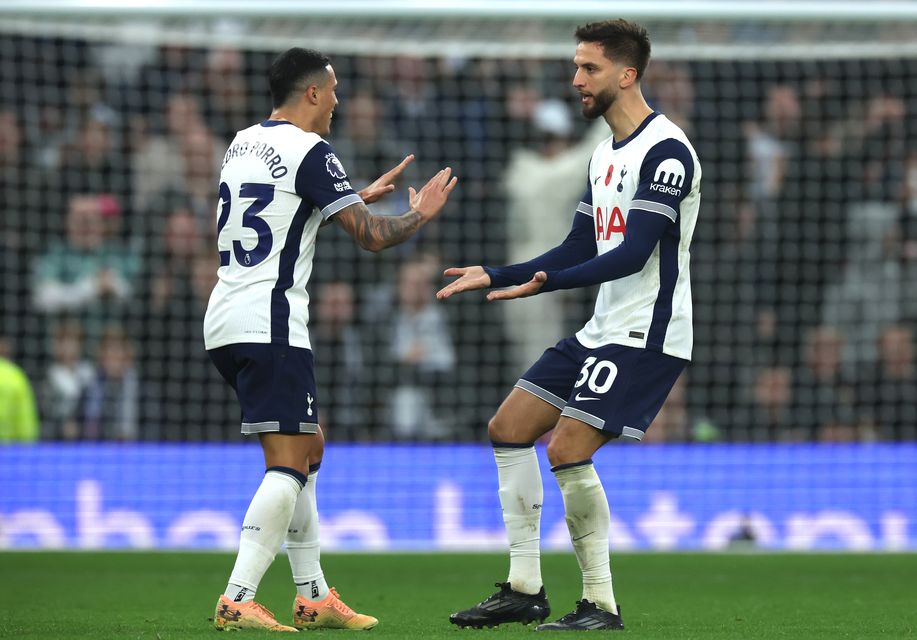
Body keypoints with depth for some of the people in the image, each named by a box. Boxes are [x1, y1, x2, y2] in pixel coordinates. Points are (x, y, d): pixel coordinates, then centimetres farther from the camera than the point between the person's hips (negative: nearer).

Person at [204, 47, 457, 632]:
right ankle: (237, 601, -20)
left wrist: (363, 194, 41)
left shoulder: (244, 142, 17)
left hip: (227, 321, 9)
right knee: (289, 462, -11)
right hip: (269, 322, -9)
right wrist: (421, 215, 11)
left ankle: (313, 599, 16)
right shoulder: (310, 151, -10)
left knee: (307, 451, 17)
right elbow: (372, 235, -9)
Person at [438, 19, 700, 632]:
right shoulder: (607, 154, 15)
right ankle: (525, 590, 13)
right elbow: (580, 249, 20)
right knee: (509, 428, 9)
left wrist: (546, 282, -29)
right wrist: (494, 276, 15)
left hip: (646, 334, -10)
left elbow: (634, 253, -23)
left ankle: (601, 605, -7)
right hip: (603, 330, 10)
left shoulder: (665, 150, -15)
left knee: (568, 451, -18)